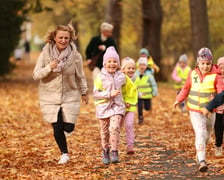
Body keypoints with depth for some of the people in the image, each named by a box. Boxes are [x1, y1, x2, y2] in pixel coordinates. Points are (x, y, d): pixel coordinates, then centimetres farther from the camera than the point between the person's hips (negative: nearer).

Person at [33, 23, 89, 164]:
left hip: (70, 96, 0)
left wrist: (84, 92, 14)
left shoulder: (75, 56, -7)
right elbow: (36, 75, -7)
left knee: (68, 128, -3)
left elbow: (80, 76, 7)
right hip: (50, 97, 0)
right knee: (57, 128, -1)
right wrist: (49, 68, -23)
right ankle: (64, 154, 23)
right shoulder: (45, 54, -8)